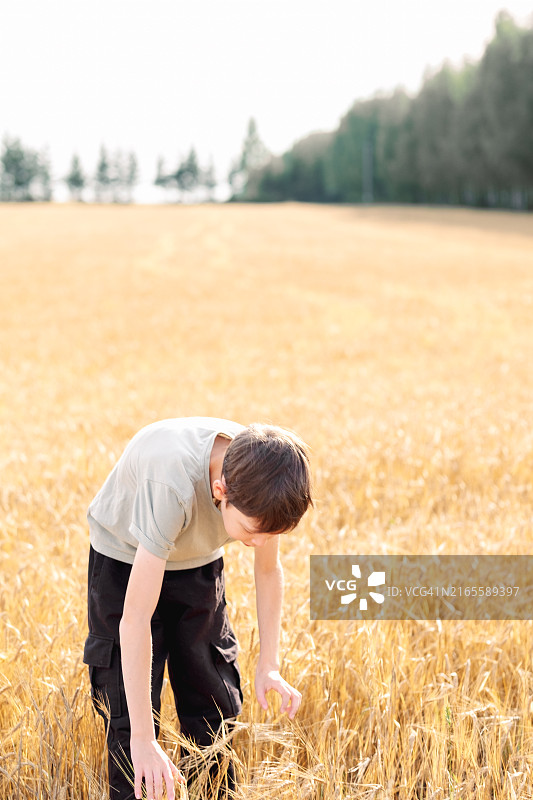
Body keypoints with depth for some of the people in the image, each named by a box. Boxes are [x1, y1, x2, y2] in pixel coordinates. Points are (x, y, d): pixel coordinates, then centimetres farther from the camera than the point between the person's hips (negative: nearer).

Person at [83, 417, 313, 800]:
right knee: (128, 711, -7)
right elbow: (135, 618, -42)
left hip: (198, 562, 4)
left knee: (216, 702, 7)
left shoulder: (261, 477, -27)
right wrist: (142, 739, -40)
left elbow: (268, 569, -7)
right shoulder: (172, 485, -44)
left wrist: (269, 664, -12)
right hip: (127, 562, -4)